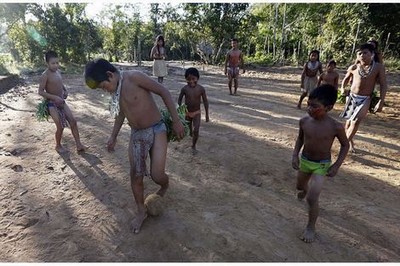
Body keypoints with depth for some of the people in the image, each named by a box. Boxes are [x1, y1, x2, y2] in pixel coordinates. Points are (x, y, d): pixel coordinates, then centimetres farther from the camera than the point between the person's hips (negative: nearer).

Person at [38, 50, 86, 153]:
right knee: (60, 126, -7)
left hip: (61, 102, 7)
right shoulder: (45, 75, -16)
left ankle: (79, 145, 4)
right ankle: (58, 146, 19)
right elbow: (40, 92, -17)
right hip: (52, 104, -7)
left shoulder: (58, 72, 5)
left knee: (73, 121, -1)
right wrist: (54, 97, -25)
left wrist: (65, 91, 4)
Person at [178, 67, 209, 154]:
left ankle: (193, 146, 12)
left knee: (196, 131, -10)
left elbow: (205, 101, -7)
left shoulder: (201, 89, -16)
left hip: (197, 112, -1)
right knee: (188, 130, 17)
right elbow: (179, 99, 0)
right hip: (187, 112, 1)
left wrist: (207, 114, -3)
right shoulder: (184, 89, -16)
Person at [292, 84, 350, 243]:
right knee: (300, 186, 28)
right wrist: (295, 155, -5)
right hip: (304, 161, 4)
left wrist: (336, 165, -12)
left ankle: (311, 227, 12)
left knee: (312, 199, -12)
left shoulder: (336, 127, -23)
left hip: (322, 165, -4)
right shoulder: (304, 121, -14)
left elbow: (345, 145, -7)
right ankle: (305, 190, 66)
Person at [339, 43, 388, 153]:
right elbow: (346, 79, 17)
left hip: (365, 99, -2)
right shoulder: (353, 67, -2)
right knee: (349, 120, 10)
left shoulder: (379, 67, -6)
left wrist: (381, 101, -12)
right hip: (352, 96, 2)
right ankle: (350, 142, 30)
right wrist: (343, 88, -2)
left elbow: (383, 85, -5)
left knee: (357, 120, -18)